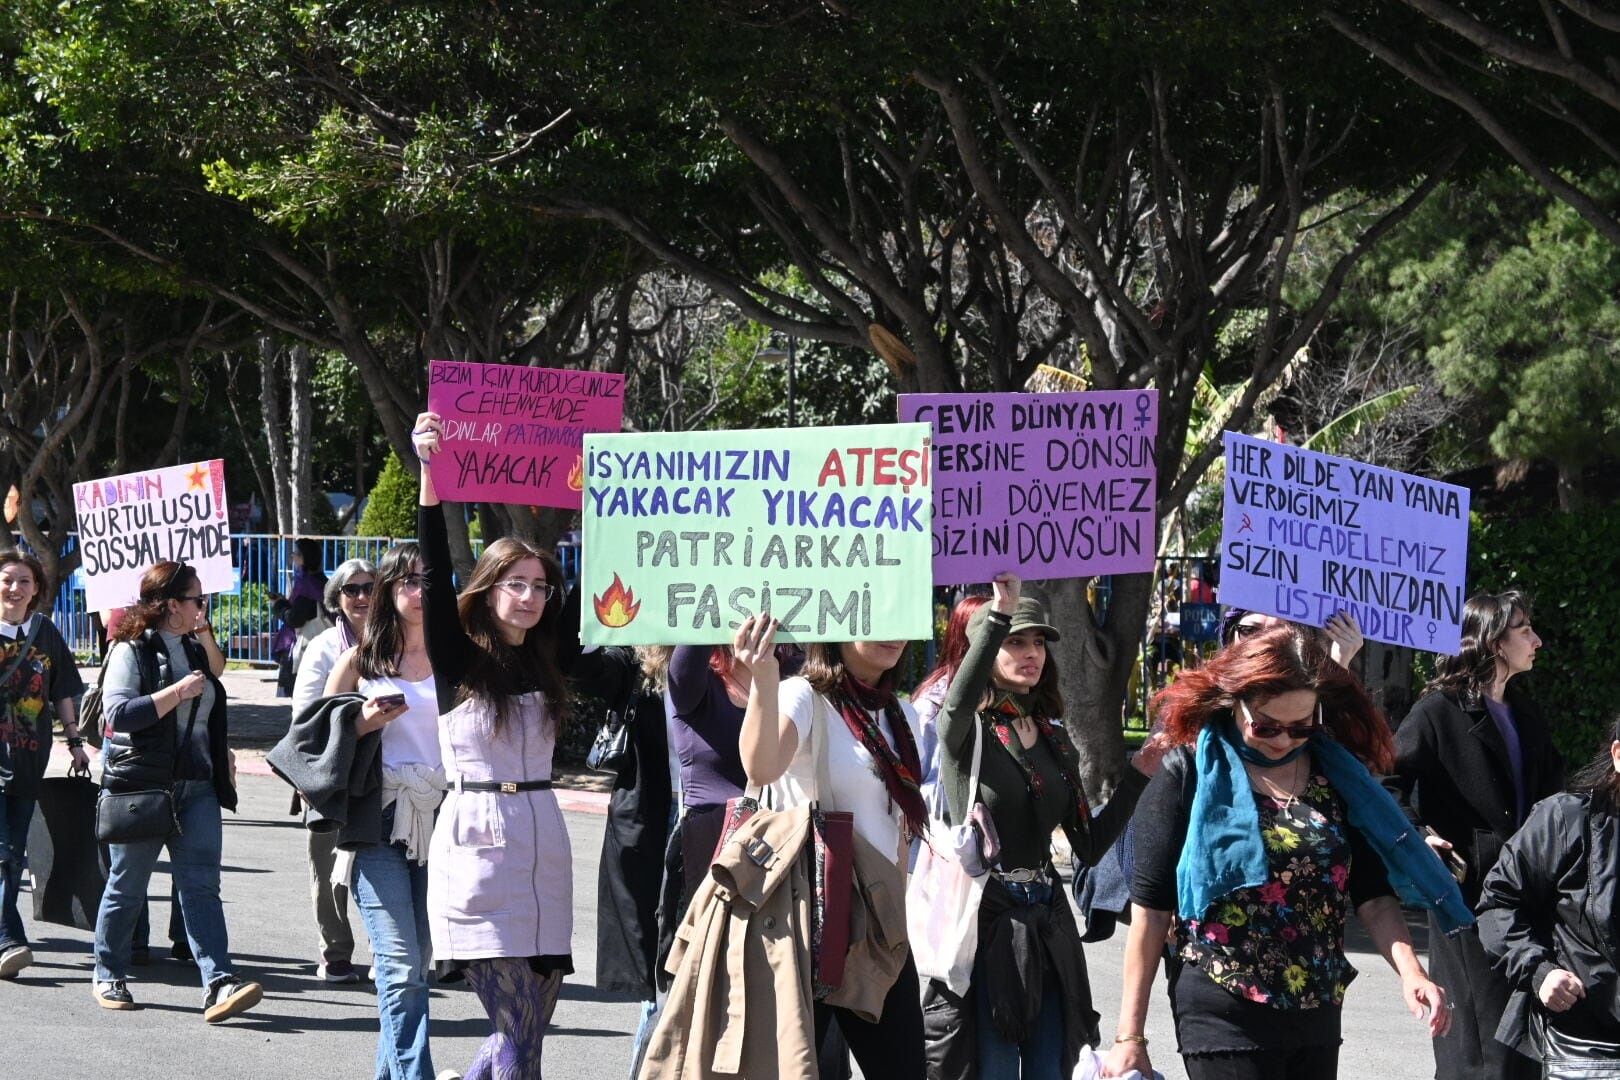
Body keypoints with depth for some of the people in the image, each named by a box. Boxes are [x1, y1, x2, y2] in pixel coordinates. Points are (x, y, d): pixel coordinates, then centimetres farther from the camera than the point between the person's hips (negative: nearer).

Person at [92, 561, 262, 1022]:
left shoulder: (195, 650, 15)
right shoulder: (132, 650, -7)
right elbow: (118, 712, -20)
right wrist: (178, 690, -19)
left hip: (197, 788, 6)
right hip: (140, 788, -6)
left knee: (202, 887, -6)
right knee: (127, 888, 6)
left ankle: (219, 984, -17)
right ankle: (108, 978, 23)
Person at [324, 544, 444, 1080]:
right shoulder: (360, 660, 8)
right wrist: (365, 723, -6)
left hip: (439, 819, 3)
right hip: (379, 823, -3)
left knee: (412, 966, 7)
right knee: (402, 967, -13)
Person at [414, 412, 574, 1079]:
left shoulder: (548, 660, 10)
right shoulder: (458, 660, -2)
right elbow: (436, 573, -13)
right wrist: (431, 472, -23)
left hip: (542, 844, 5)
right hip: (477, 842, -5)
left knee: (530, 1026, 6)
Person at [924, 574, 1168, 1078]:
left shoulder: (1054, 739, 14)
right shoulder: (966, 731, -4)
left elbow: (1090, 846, 13)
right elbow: (959, 702, -32)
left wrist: (1138, 775, 5)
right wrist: (1000, 611, -39)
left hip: (1046, 924, 6)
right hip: (986, 919, -6)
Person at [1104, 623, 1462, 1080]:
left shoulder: (1338, 773, 7)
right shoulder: (1191, 773, -4)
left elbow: (1372, 896, 5)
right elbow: (1150, 909, -4)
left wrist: (1410, 971, -14)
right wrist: (1130, 1036, -6)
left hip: (1317, 1018, 5)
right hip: (1224, 1020, -5)